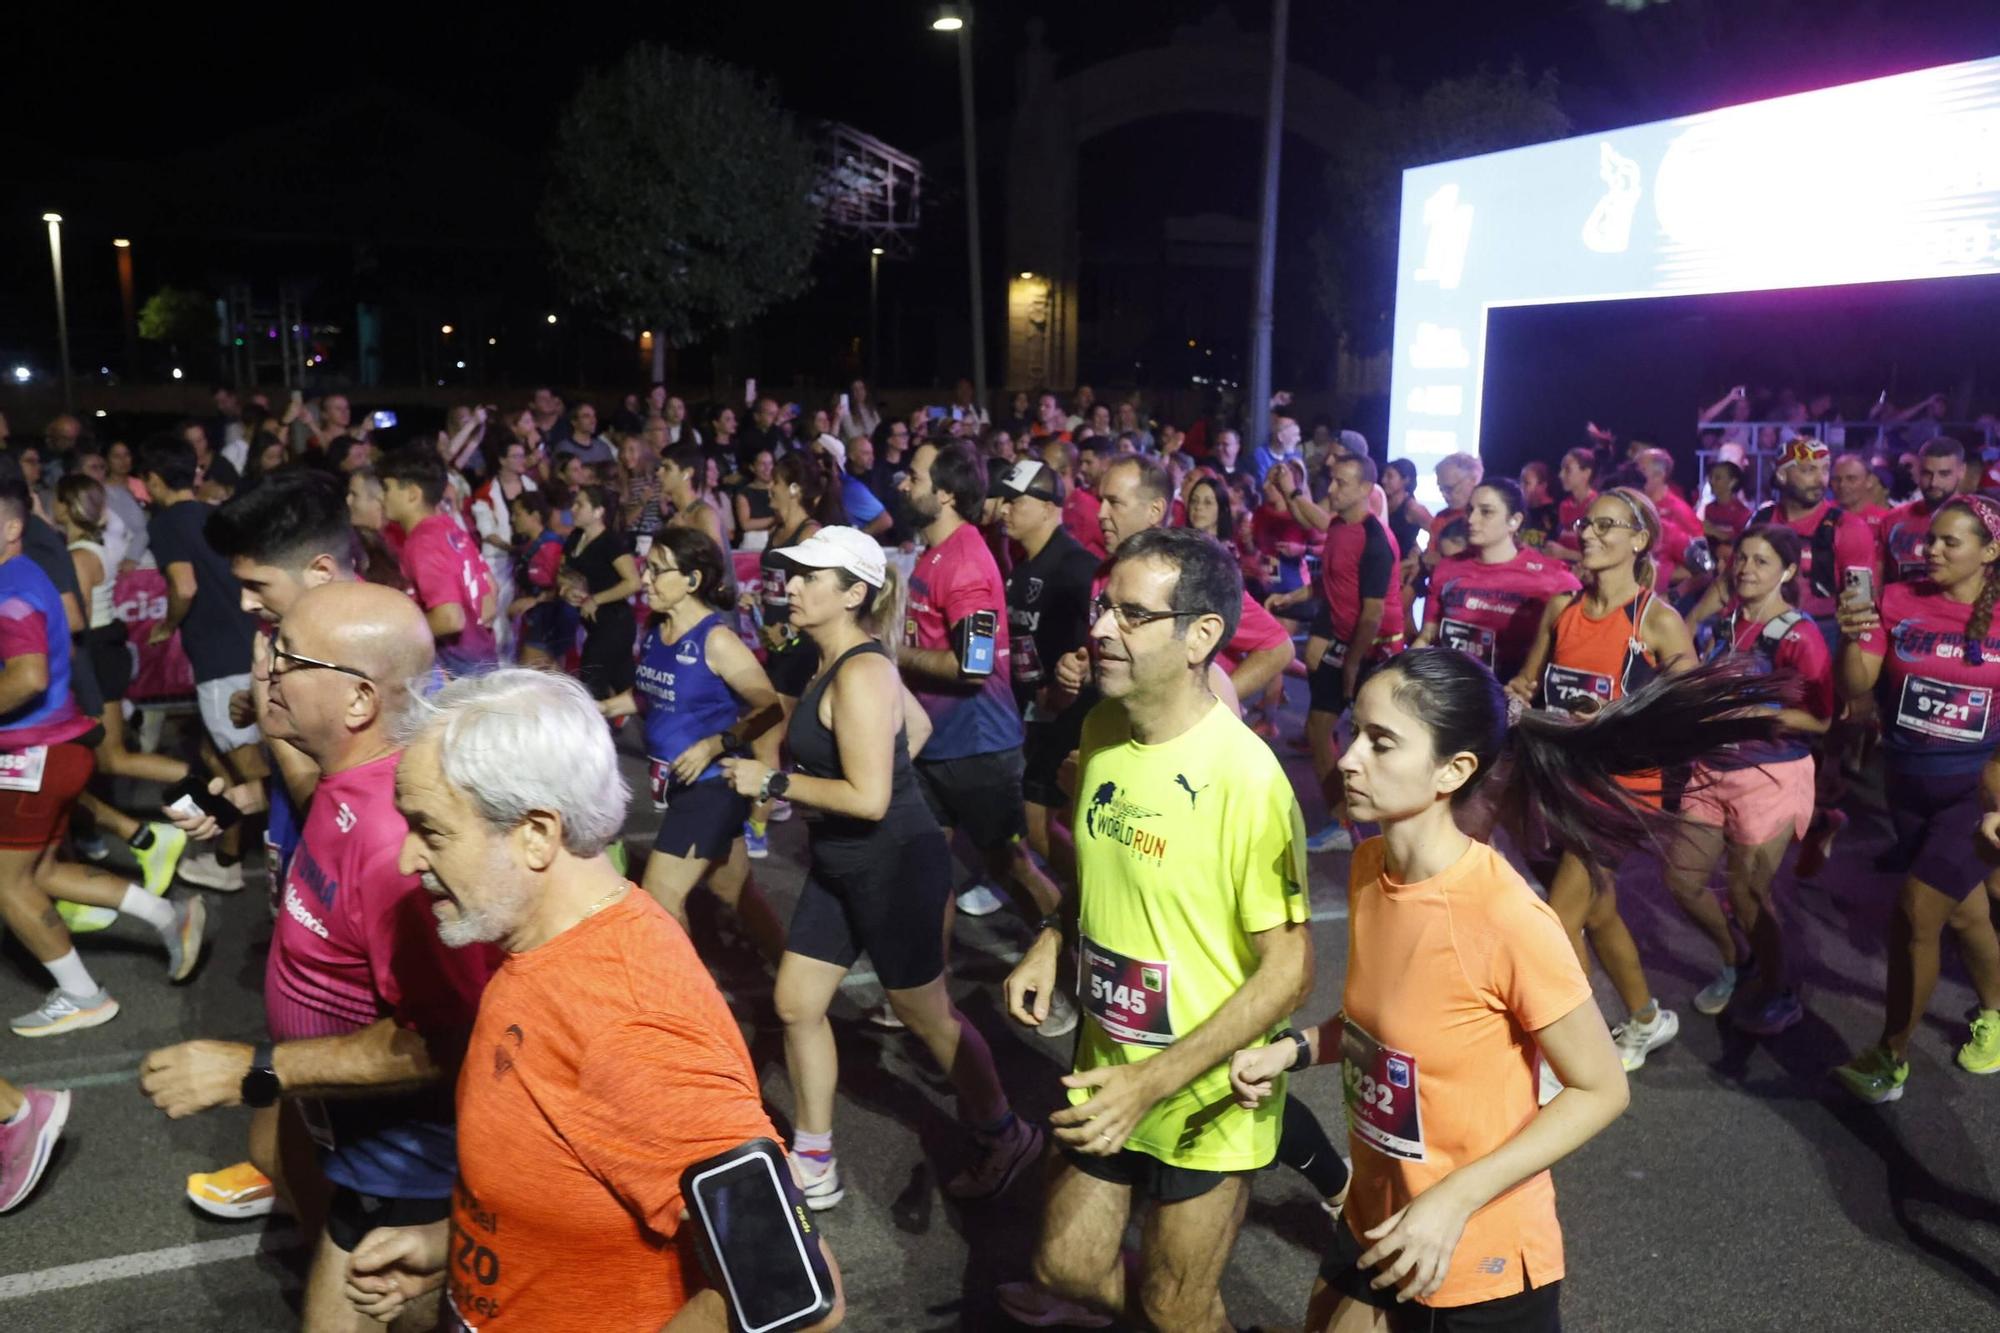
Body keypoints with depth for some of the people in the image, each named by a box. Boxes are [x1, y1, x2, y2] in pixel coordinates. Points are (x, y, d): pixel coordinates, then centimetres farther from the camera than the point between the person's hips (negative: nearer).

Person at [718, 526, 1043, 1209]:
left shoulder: (860, 674, -24)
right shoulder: (845, 662, 4)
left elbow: (868, 797, -29)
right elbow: (918, 725, 18)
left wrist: (773, 781, -21)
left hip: (894, 865, -9)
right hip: (842, 864, 9)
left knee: (925, 1014, 9)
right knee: (796, 1003, 12)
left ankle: (1004, 1138, 32)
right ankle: (814, 1165, 27)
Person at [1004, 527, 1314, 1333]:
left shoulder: (1245, 777, -27)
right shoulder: (1101, 730, -5)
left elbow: (1288, 969, -23)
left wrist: (1153, 1083, -27)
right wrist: (1053, 940, -4)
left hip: (1204, 1099, -6)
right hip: (1106, 1071, 6)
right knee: (1066, 1268, 20)